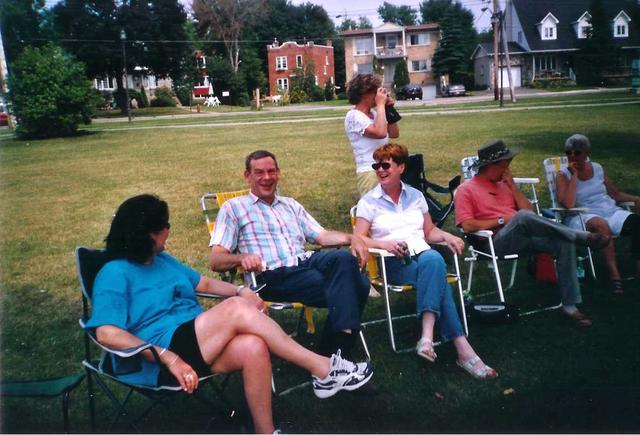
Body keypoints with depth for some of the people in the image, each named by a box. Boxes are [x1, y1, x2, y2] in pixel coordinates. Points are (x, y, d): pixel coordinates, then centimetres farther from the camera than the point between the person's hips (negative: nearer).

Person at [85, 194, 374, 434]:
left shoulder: (162, 260, 19)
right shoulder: (115, 273, -7)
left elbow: (203, 283, 24)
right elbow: (107, 332, -18)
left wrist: (241, 291, 2)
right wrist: (169, 358, -25)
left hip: (196, 345, 8)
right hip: (158, 362, -8)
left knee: (253, 347, -26)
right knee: (235, 309, -26)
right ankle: (322, 368, -19)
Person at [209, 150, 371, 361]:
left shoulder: (291, 205, 30)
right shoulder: (233, 208, 13)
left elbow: (321, 236, 24)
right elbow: (216, 261, 2)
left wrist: (351, 238, 2)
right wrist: (242, 258, -22)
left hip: (306, 262, 6)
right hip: (272, 276, -5)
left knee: (344, 258, -29)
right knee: (343, 288, -29)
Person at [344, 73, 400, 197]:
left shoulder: (374, 113, 11)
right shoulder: (353, 116, -14)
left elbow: (394, 134, 15)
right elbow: (380, 133, -27)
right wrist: (380, 104, -17)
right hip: (370, 172, -8)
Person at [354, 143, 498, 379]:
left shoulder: (415, 196, 19)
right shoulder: (369, 201, 8)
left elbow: (429, 232, 22)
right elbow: (358, 239, 1)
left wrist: (446, 236, -1)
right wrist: (385, 244, -18)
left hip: (423, 255, 4)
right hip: (393, 263, -3)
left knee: (433, 259, -36)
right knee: (435, 264, -34)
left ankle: (428, 334, -45)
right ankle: (462, 348, -39)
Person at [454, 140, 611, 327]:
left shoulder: (504, 184, 24)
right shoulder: (466, 190, 4)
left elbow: (528, 208, 16)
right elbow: (467, 225, -9)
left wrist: (512, 185, 8)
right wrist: (502, 220, -9)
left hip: (523, 238, 7)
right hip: (496, 241, -6)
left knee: (564, 243, -18)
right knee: (523, 216, -35)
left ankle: (569, 305, -14)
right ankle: (584, 236, -23)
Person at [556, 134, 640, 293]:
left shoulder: (597, 168, 16)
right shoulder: (563, 175, 2)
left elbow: (615, 193, 23)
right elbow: (568, 204, -15)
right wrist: (574, 175, -10)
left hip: (611, 211, 5)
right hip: (583, 217, -5)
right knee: (600, 224, -39)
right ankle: (615, 275, -38)